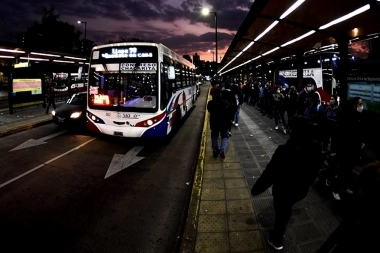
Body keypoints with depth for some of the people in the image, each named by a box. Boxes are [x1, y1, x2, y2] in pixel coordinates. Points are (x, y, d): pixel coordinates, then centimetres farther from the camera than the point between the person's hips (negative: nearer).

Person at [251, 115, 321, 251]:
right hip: (302, 189, 6)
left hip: (284, 190, -6)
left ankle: (276, 241, 47)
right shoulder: (316, 147, -16)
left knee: (281, 215, 20)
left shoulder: (285, 150, -36)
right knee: (287, 211, 31)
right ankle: (280, 234, 57)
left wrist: (256, 188, -11)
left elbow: (269, 173, -26)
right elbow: (315, 169, 1)